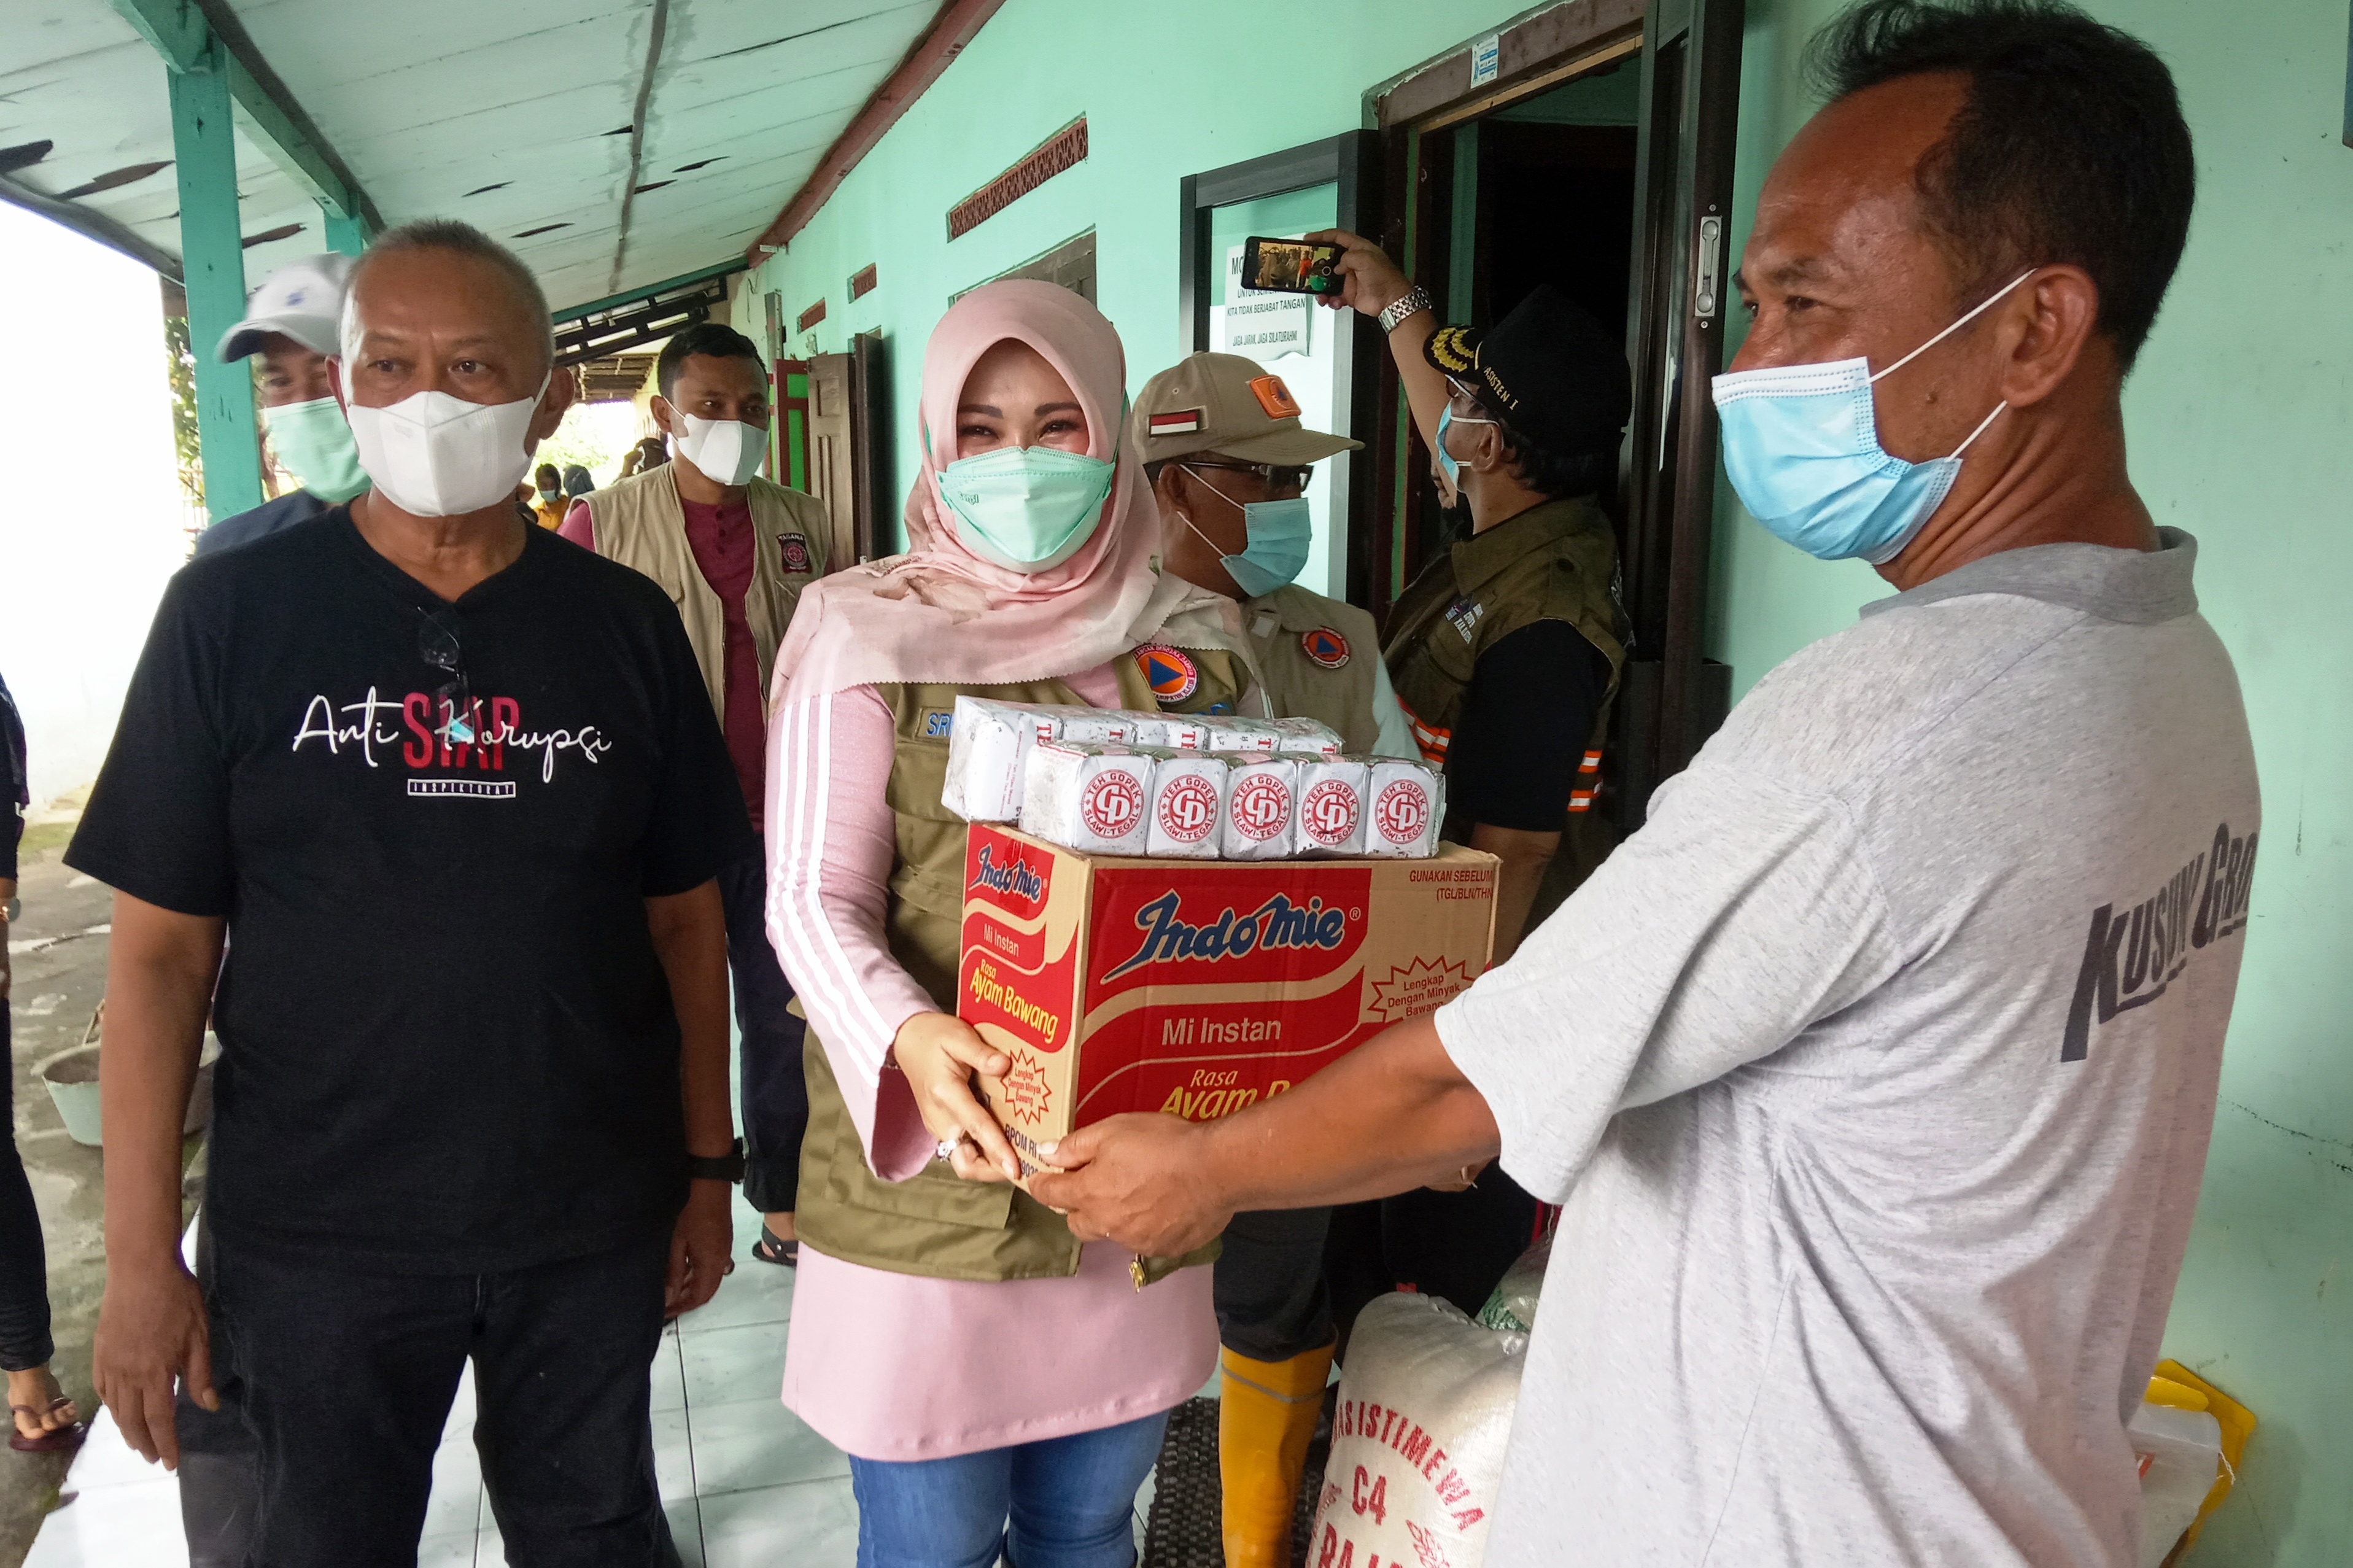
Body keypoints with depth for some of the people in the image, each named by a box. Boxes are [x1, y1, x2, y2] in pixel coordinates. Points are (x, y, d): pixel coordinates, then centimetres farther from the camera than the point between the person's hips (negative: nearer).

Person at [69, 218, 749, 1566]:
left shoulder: (627, 625, -1)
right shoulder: (233, 613, -6)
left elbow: (685, 919, 4)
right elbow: (162, 949, -4)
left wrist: (708, 1170, 4)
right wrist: (142, 1257, -6)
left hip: (595, 1225, 2)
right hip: (316, 1237, -1)